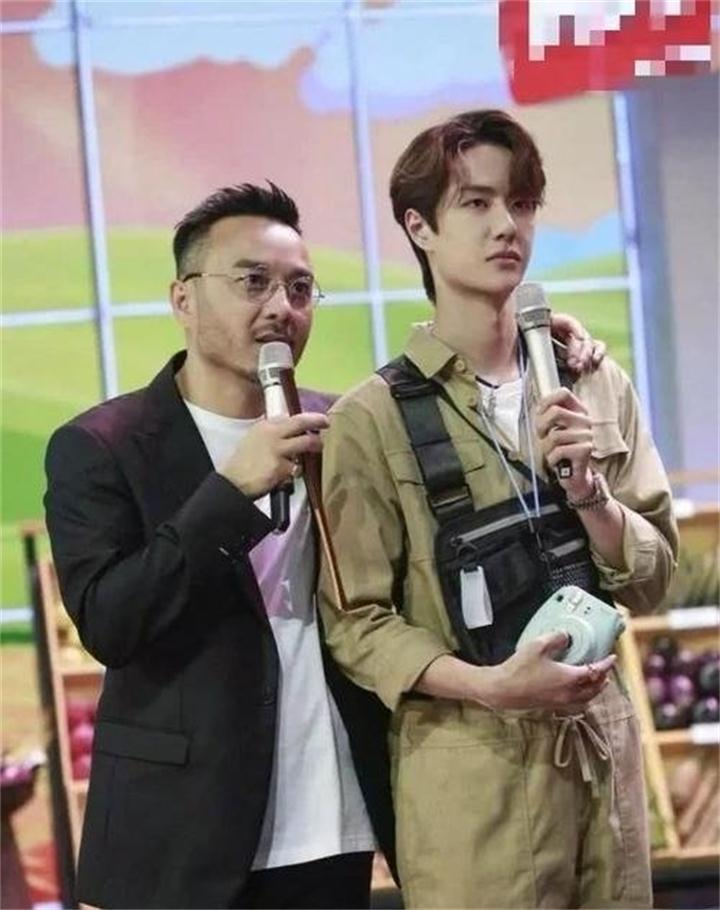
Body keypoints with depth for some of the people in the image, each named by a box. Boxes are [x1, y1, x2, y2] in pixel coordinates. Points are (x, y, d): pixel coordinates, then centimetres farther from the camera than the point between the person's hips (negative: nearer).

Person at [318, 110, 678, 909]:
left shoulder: (595, 386, 5)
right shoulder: (373, 418, -8)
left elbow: (650, 581, 7)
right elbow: (354, 620, -7)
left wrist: (588, 491, -11)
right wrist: (489, 686, -20)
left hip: (602, 744, 4)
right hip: (472, 767, -4)